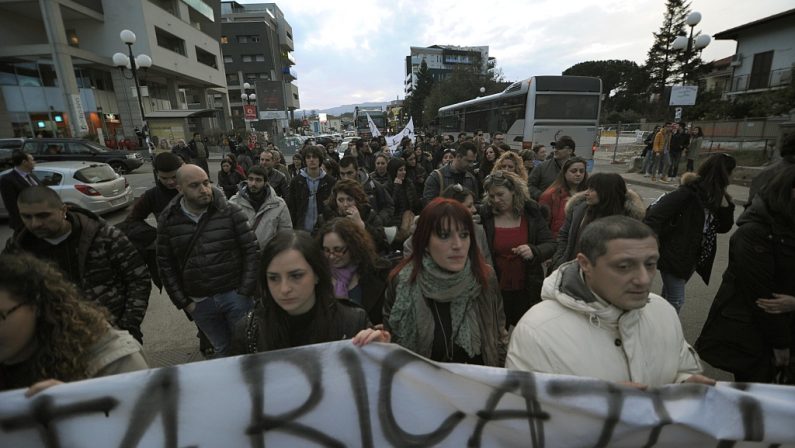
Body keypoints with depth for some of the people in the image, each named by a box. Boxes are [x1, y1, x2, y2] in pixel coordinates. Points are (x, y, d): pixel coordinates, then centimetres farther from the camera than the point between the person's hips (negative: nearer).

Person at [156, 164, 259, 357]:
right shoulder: (168, 220, -1)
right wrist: (183, 301, 2)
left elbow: (251, 251, -7)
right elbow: (165, 264, 4)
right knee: (221, 348, 18)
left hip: (234, 294, -2)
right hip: (199, 302, 2)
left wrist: (245, 292, -9)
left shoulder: (231, 212, -8)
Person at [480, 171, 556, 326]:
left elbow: (551, 244, -5)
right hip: (496, 289, 0)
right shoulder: (484, 215, -7)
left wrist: (534, 251, -23)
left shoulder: (531, 212, -5)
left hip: (528, 289, 1)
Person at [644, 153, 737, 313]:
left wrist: (725, 203, -7)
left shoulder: (714, 196, 7)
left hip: (693, 258, 8)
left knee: (670, 295, 19)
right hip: (675, 255, -8)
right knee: (676, 300, -3)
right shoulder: (689, 192, -17)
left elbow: (724, 227, 8)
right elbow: (657, 213, -24)